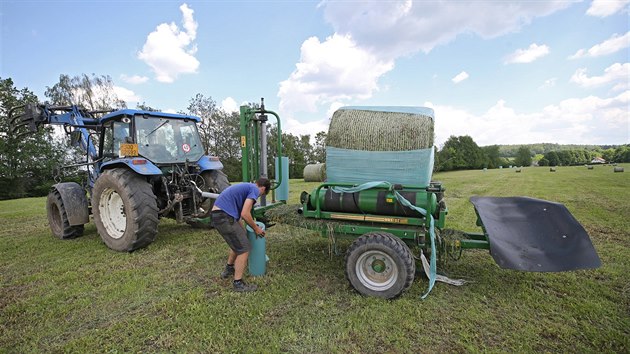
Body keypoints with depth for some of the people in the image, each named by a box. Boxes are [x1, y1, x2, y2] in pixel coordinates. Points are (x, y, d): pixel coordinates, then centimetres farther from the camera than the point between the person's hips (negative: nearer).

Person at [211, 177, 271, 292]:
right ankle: (238, 283, 9)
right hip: (224, 217, -10)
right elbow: (244, 214, -14)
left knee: (238, 241, 27)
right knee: (244, 248, 1)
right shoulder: (254, 190, -4)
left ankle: (229, 269, 42)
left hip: (218, 214, 10)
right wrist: (256, 228, 2)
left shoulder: (246, 187, 24)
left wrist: (243, 231, 38)